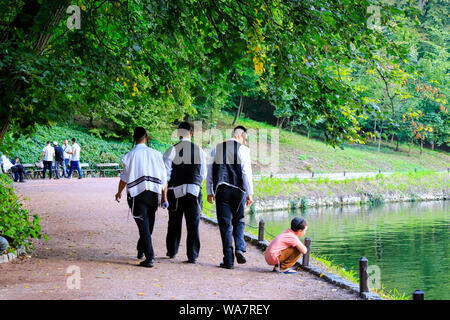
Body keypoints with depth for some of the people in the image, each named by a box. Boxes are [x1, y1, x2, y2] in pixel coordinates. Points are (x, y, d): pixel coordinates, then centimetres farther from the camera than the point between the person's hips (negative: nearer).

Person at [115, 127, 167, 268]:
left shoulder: (130, 156, -7)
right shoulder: (156, 154, -1)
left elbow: (124, 178, 0)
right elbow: (163, 178, 0)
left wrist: (119, 193, 16)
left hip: (137, 194, -3)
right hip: (154, 193, 3)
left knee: (143, 226, -2)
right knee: (149, 225, 19)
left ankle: (150, 257, -10)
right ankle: (140, 250, 37)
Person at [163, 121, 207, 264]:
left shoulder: (172, 151, -5)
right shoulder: (199, 151, 1)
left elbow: (166, 174, -6)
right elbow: (203, 174, 8)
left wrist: (164, 192, 2)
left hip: (176, 191, 0)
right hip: (194, 190, 0)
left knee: (174, 222, 14)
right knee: (193, 224, 2)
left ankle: (172, 252, 28)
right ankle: (192, 256, 0)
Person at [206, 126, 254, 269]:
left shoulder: (216, 149, 8)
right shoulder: (243, 150, -2)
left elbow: (210, 172, 10)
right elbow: (246, 173, -5)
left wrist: (209, 192, 17)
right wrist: (249, 193, -1)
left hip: (221, 189, 1)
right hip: (238, 189, -1)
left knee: (225, 224, 3)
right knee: (238, 220, 17)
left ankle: (228, 259, 1)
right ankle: (240, 248, -4)